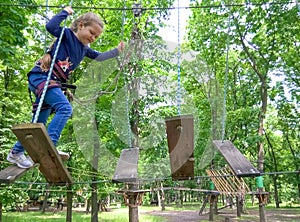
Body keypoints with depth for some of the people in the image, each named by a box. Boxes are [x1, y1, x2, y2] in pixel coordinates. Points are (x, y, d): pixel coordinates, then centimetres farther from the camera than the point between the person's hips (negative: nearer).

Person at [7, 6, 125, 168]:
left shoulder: (84, 48, 16)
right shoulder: (67, 34, -5)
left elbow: (99, 57, 29)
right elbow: (50, 26, -23)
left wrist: (117, 51, 24)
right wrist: (65, 12, -13)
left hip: (53, 82, 9)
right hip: (41, 77, -9)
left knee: (39, 123, 11)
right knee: (65, 108, -26)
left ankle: (16, 153, 23)